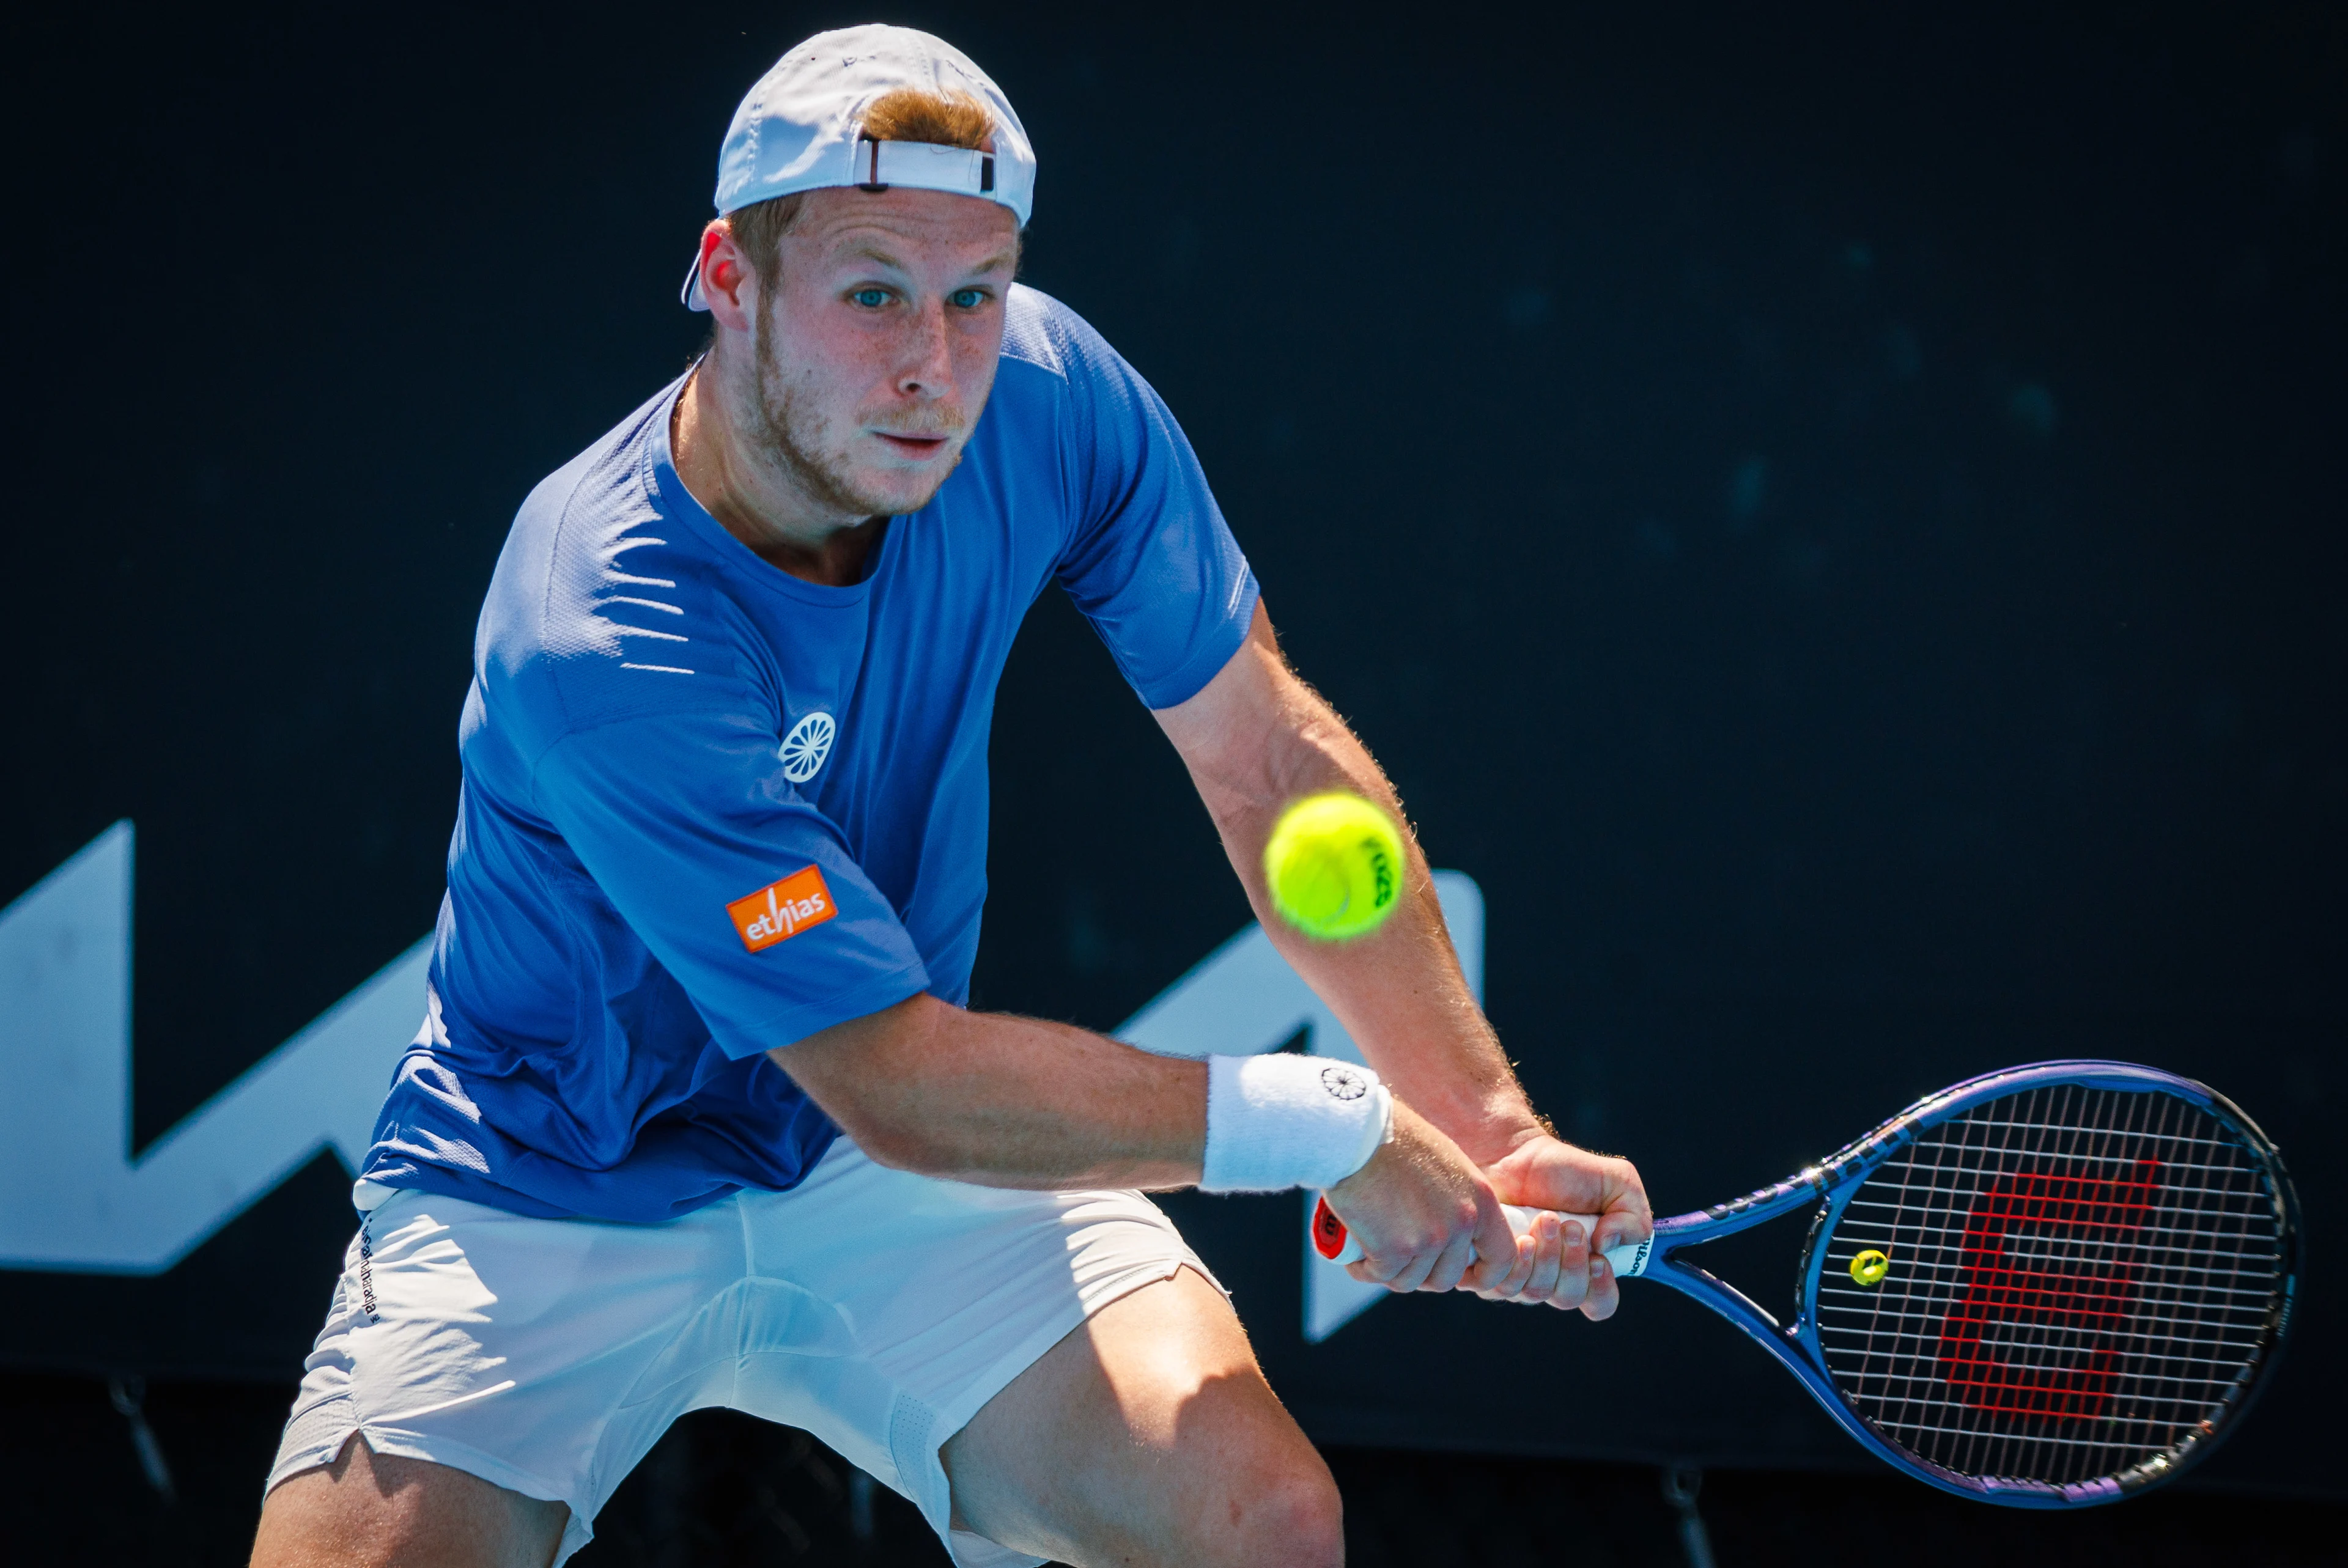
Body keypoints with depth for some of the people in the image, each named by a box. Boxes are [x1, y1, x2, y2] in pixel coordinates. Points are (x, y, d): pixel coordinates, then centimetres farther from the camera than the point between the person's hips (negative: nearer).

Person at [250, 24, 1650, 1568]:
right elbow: (896, 1082, -29)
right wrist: (1333, 1129, -23)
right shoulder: (599, 643, -32)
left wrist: (1489, 1134, -9)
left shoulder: (1045, 390, -15)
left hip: (893, 1200, 3)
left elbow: (1268, 760, -2)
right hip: (560, 1201, -3)